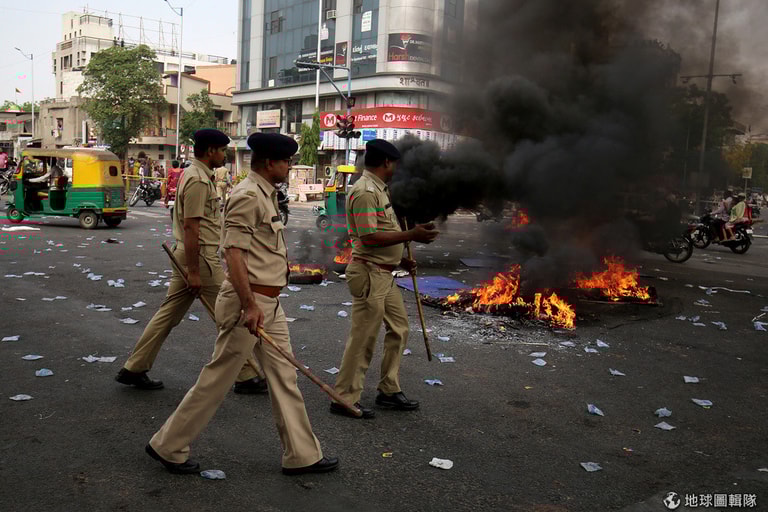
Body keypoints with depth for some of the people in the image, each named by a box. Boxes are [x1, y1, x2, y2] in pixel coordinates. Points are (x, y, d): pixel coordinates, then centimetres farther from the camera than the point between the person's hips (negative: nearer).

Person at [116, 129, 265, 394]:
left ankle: (134, 369, 20)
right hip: (200, 256, -10)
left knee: (169, 313, 13)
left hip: (184, 254, 10)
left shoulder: (192, 174, 16)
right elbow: (190, 227, -22)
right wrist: (194, 272, -21)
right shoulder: (199, 180, -17)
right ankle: (246, 377, 7)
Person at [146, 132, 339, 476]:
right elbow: (233, 253, -22)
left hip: (269, 303, 10)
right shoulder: (248, 196, -15)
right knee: (218, 379, 2)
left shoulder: (266, 195, 15)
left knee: (284, 378, 12)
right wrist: (250, 306, -27)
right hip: (249, 302, -10)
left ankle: (302, 455, 21)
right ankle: (168, 446, 19)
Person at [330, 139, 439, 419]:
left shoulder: (379, 189, 17)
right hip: (370, 273, -11)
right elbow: (369, 237, -24)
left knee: (398, 328, 17)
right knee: (363, 338, -3)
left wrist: (400, 259, 21)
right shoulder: (365, 191, -16)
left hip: (385, 273, 11)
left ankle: (389, 391, 28)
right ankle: (345, 398, 9)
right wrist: (411, 235, -23)